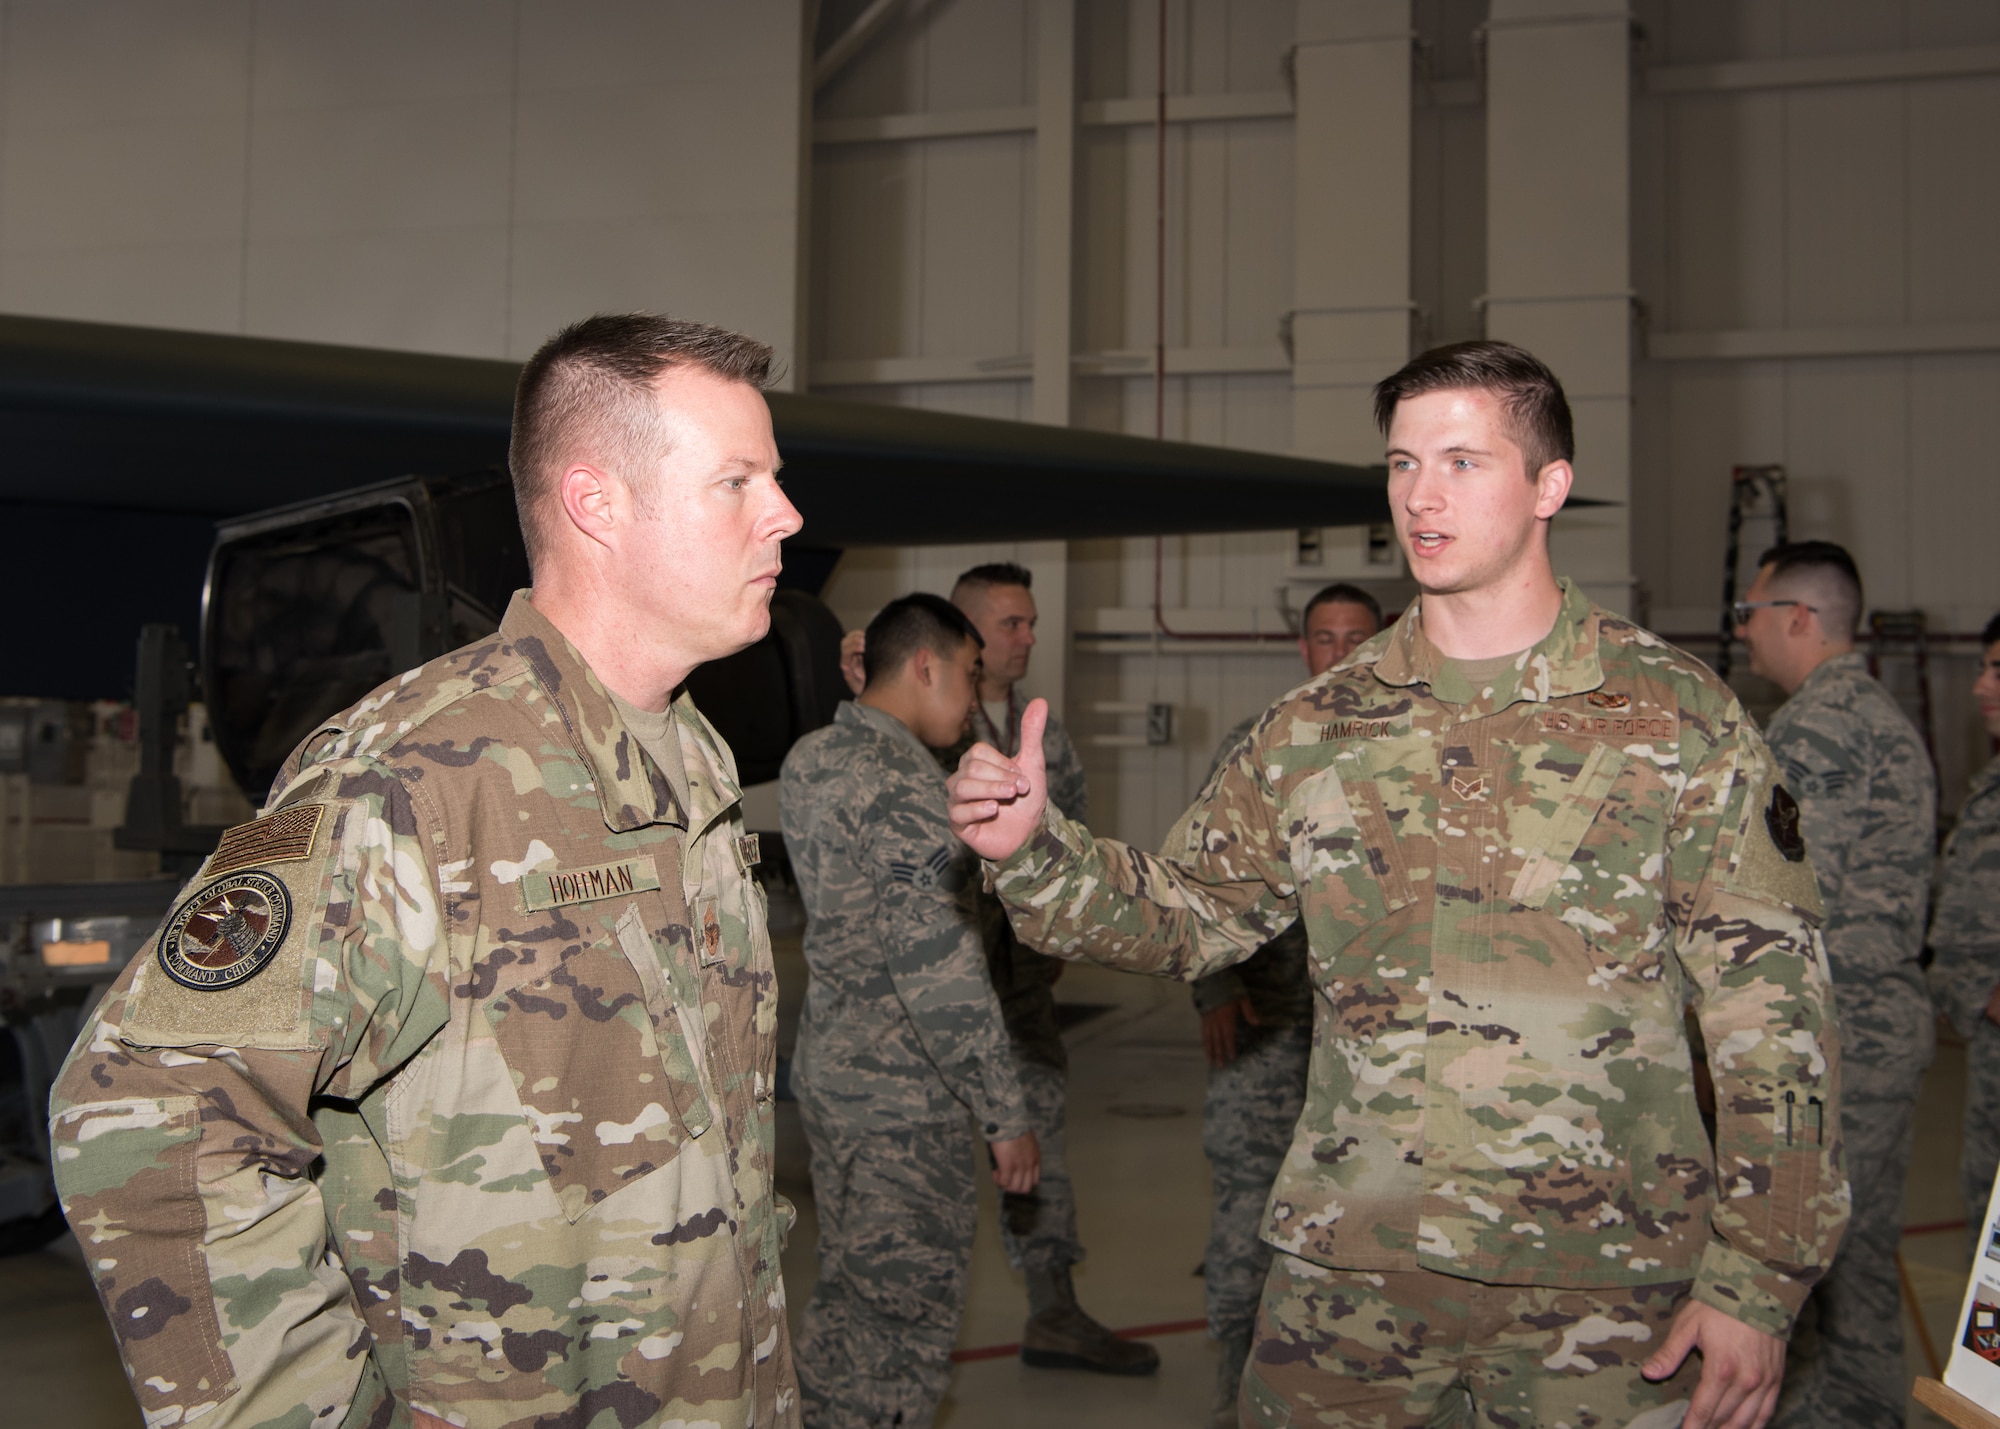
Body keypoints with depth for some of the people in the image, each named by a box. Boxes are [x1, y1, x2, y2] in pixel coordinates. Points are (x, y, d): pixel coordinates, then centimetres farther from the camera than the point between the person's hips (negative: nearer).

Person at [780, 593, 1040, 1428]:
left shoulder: (808, 762, 8)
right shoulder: (900, 784, -20)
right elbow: (938, 967, -23)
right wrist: (1006, 1113, -18)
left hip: (828, 1068, 9)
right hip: (906, 1090, -9)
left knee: (845, 1291, 19)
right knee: (906, 1310, 1)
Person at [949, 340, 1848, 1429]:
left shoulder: (1678, 715, -3)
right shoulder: (1319, 728, 6)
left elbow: (1770, 1007, -4)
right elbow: (1178, 913, 12)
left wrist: (1757, 1280, -9)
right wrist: (1033, 850, -7)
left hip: (1603, 1288, -2)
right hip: (1351, 1265, 3)